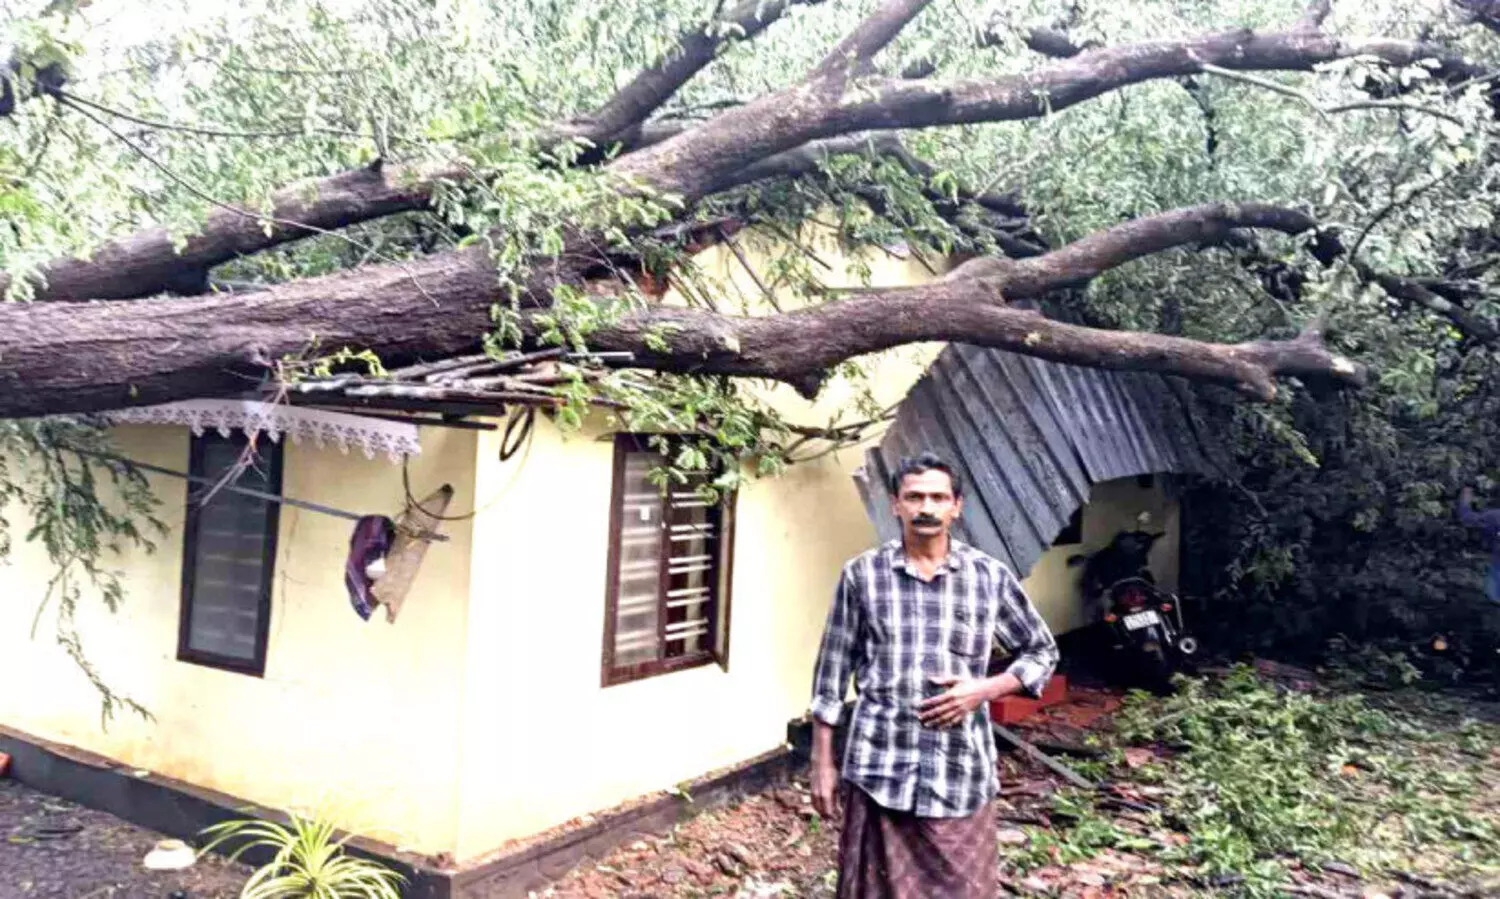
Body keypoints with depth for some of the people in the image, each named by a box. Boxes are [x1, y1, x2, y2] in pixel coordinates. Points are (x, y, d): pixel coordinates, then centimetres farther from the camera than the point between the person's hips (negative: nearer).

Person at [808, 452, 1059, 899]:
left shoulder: (991, 576, 0)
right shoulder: (862, 575, -1)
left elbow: (1042, 652, 11)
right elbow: (833, 671, 4)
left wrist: (984, 689, -7)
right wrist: (823, 764, 4)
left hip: (962, 774, 1)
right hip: (878, 771, 0)